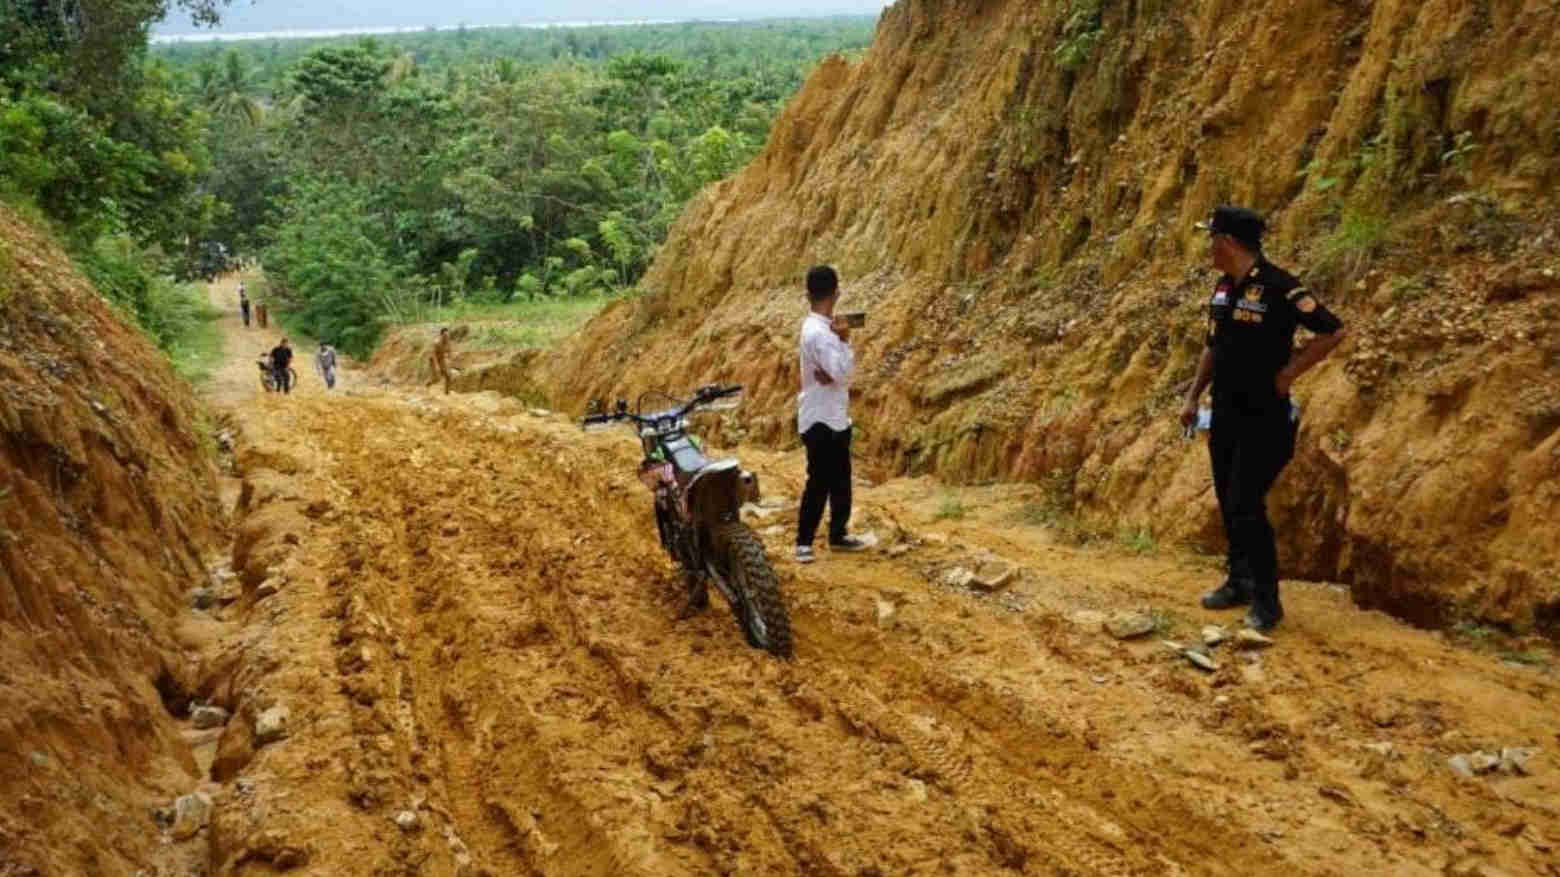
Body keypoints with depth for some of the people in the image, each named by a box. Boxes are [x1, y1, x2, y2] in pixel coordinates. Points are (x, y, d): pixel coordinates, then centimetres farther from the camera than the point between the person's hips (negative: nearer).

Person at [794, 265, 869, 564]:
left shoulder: (825, 328, 10)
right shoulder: (817, 332, -20)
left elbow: (846, 371, 5)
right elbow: (842, 373, -23)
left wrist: (833, 373, -16)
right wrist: (845, 340, -14)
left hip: (835, 417, 10)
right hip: (821, 420, -10)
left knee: (841, 480, 16)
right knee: (819, 483, -5)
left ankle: (838, 534, 26)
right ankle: (804, 542, 1)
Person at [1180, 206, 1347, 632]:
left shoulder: (1278, 287, -18)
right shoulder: (1223, 287, 8)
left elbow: (1333, 332, -16)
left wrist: (1288, 373, -15)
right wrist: (1193, 396, 15)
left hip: (1263, 418, -8)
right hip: (1226, 413, 8)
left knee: (1246, 505, -11)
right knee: (1228, 503, 14)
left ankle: (1266, 599, 0)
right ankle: (1240, 581, 29)